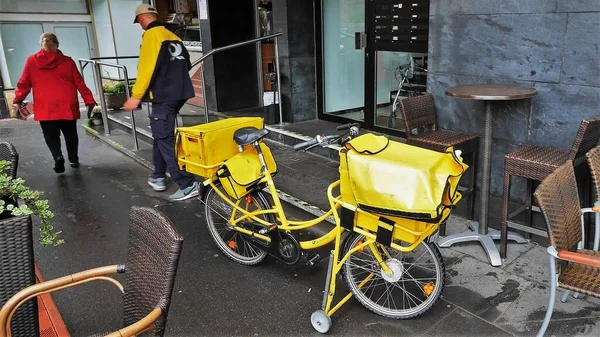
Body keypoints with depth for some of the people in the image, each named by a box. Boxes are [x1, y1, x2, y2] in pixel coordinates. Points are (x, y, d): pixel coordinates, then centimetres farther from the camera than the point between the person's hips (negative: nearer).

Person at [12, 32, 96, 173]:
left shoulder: (31, 61, 3)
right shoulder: (67, 61, 3)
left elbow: (24, 84, 6)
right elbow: (79, 83, 3)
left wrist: (17, 101, 15)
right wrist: (89, 100, 8)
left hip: (45, 107, -1)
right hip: (68, 105, 1)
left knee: (50, 134, 8)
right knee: (70, 133, 15)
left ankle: (58, 157, -14)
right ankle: (74, 160, 20)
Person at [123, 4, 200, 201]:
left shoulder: (151, 35, -10)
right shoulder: (172, 36, 14)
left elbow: (146, 68, -18)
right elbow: (186, 64, 17)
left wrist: (136, 96, -16)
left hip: (163, 96, -9)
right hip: (178, 94, 9)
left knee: (165, 140, -6)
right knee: (161, 135, 20)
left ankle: (187, 185, -10)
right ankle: (158, 177, 29)